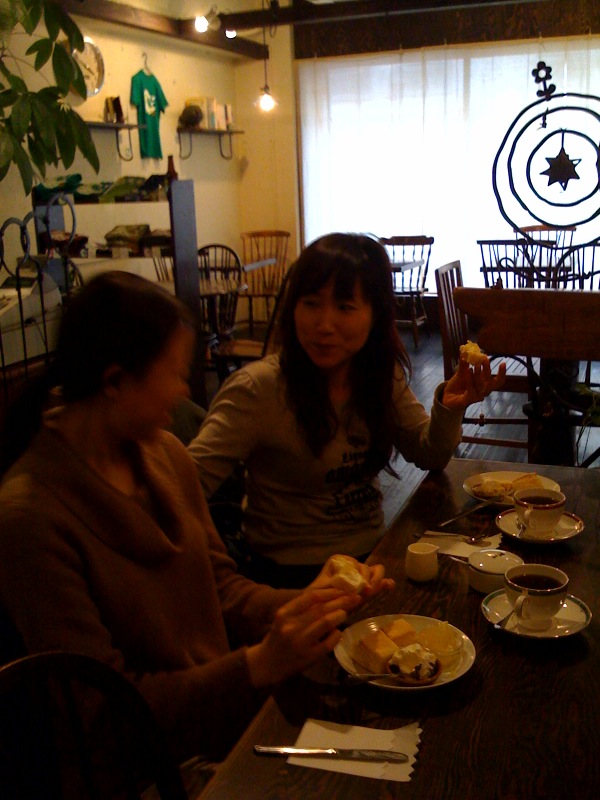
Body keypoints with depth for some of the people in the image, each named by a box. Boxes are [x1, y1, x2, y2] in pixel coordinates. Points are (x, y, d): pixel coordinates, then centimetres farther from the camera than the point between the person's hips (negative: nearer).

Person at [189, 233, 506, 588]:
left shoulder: (384, 376, 0)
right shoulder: (256, 390, -19)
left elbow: (430, 456, 7)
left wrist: (449, 409, -12)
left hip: (373, 554, 6)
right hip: (294, 572, -5)